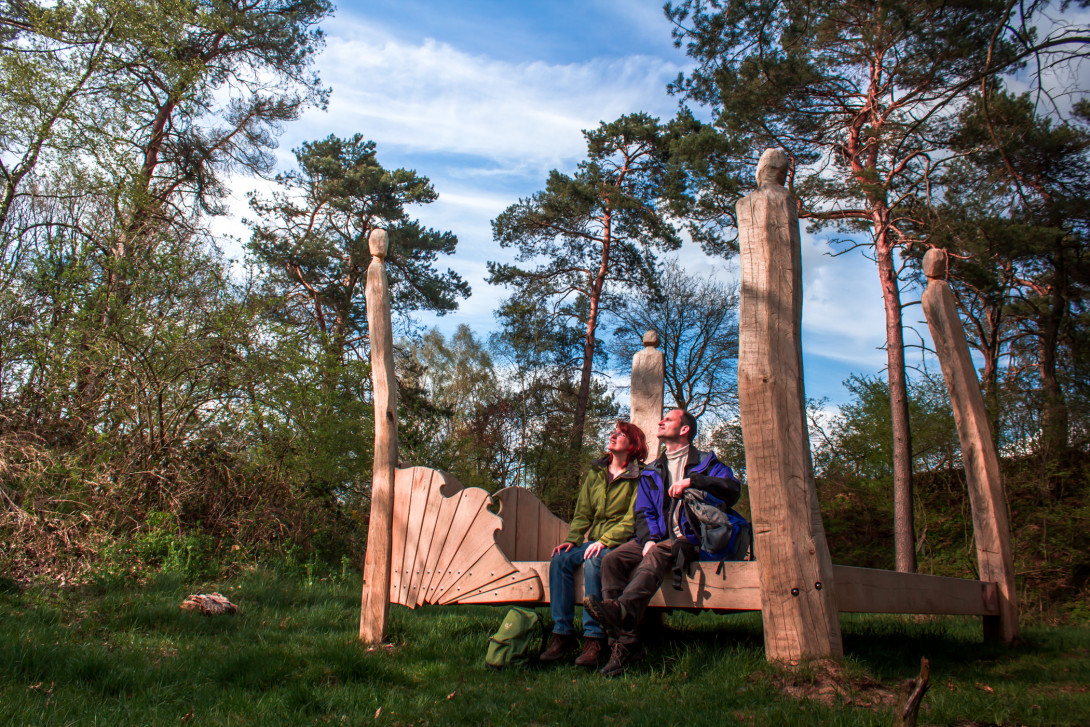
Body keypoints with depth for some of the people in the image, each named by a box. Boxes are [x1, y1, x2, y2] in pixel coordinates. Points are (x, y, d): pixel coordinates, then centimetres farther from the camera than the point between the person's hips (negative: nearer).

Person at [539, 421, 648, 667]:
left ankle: (594, 639, -31)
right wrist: (573, 539, -3)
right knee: (560, 560, -21)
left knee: (593, 562, -34)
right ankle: (562, 634, -20)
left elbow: (632, 520, -10)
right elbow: (583, 513, 14)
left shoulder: (637, 478, -2)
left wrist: (605, 541, -21)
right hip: (595, 541, 6)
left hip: (622, 542, -6)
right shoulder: (595, 474, 16)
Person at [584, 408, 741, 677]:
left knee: (658, 555, -38)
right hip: (656, 537, 5)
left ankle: (622, 609, -64)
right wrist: (648, 538, -8)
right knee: (612, 560, -23)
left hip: (689, 537, -4)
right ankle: (623, 641, -31)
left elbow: (733, 488, -7)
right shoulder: (650, 473, 25)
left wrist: (692, 480, -19)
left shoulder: (706, 463, 11)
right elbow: (643, 511, 14)